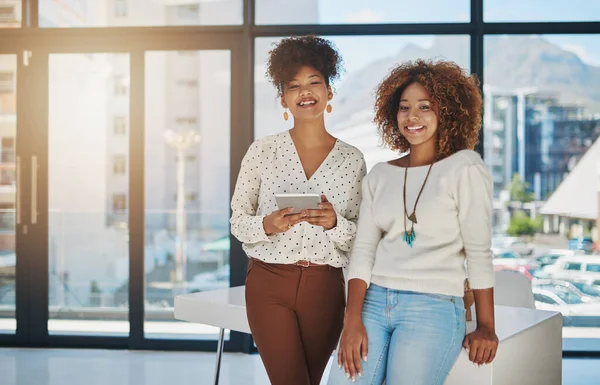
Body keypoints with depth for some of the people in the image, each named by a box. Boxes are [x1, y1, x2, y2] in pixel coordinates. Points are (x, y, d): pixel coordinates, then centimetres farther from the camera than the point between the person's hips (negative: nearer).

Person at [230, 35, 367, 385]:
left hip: (325, 289, 2)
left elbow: (362, 238, 4)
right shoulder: (262, 151, -1)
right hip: (269, 284, -2)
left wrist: (335, 224, -17)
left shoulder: (353, 160, 2)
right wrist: (267, 225, -18)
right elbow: (238, 222, 3)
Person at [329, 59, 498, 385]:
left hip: (434, 308, -4)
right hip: (374, 301, 4)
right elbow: (363, 250, 5)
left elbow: (479, 253, -3)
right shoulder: (379, 175, 11)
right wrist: (352, 320, -6)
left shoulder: (464, 168, -2)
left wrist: (485, 327, -4)